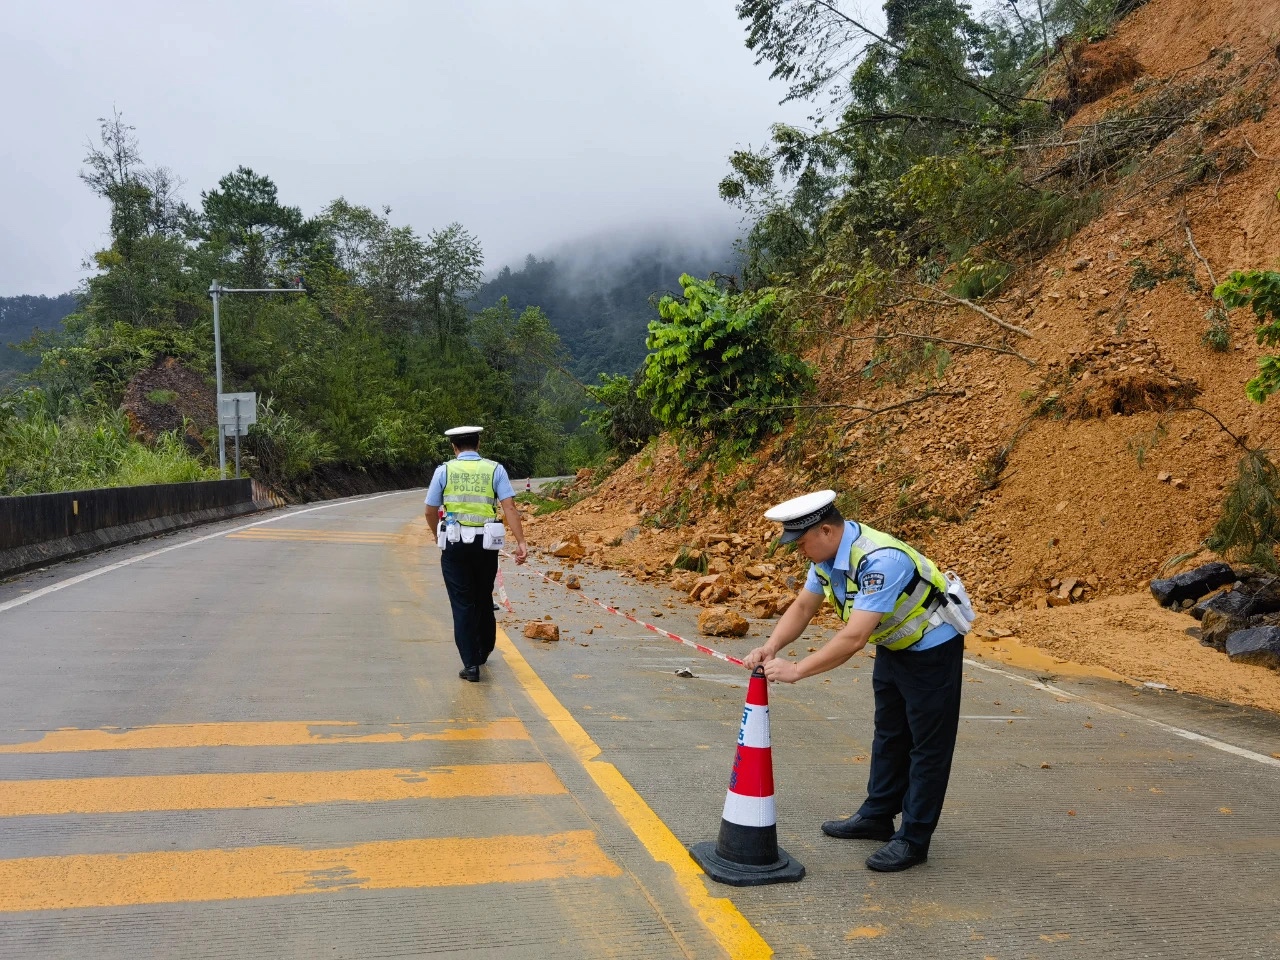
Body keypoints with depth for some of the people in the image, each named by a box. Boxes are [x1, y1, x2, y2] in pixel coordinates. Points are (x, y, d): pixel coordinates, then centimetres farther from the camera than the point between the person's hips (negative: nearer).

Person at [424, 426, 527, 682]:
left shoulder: (444, 470, 1)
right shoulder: (495, 469, 2)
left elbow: (431, 512, 5)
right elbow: (509, 507, -8)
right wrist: (521, 542, -11)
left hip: (455, 545, -2)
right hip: (486, 545, 2)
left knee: (462, 604, 4)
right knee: (484, 599, 20)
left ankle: (471, 664, 0)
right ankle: (483, 653, 38)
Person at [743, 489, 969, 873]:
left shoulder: (879, 560, -37)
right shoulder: (828, 552, -9)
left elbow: (855, 637, -40)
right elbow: (803, 606, 0)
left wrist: (796, 670, -36)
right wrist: (772, 647, -15)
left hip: (932, 648, -9)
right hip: (894, 647, 9)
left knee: (927, 745, 1)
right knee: (889, 736, 19)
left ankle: (914, 839, 10)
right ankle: (877, 817, 33)